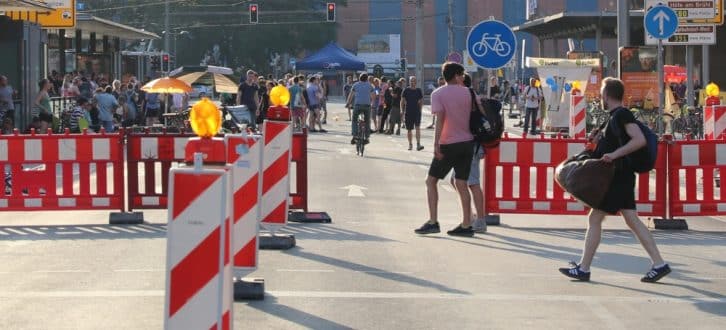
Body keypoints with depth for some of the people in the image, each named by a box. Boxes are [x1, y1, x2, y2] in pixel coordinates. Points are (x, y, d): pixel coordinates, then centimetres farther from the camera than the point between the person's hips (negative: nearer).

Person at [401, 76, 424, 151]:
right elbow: (402, 102, 4)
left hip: (417, 112, -1)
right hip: (408, 113, 1)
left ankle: (418, 144, -21)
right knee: (409, 130, 8)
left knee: (417, 128, -16)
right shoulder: (406, 90, 2)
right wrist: (402, 111, -1)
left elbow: (421, 101, 14)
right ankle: (410, 144, 21)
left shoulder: (419, 90, 6)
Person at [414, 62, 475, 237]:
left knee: (431, 181, 5)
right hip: (468, 142, 4)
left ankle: (433, 222, -4)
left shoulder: (437, 94, -6)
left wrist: (436, 145, -19)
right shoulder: (467, 93, 7)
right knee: (461, 183, 7)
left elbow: (440, 119, -16)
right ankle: (466, 225, 5)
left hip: (448, 144, -4)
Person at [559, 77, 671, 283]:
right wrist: (598, 141, 10)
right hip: (621, 176, 10)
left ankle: (583, 268, 1)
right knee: (632, 221, 6)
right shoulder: (615, 116, 18)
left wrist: (614, 154, -27)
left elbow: (640, 140, -24)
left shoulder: (622, 115, -13)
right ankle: (659, 264, 2)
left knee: (595, 219, -4)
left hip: (617, 178, -10)